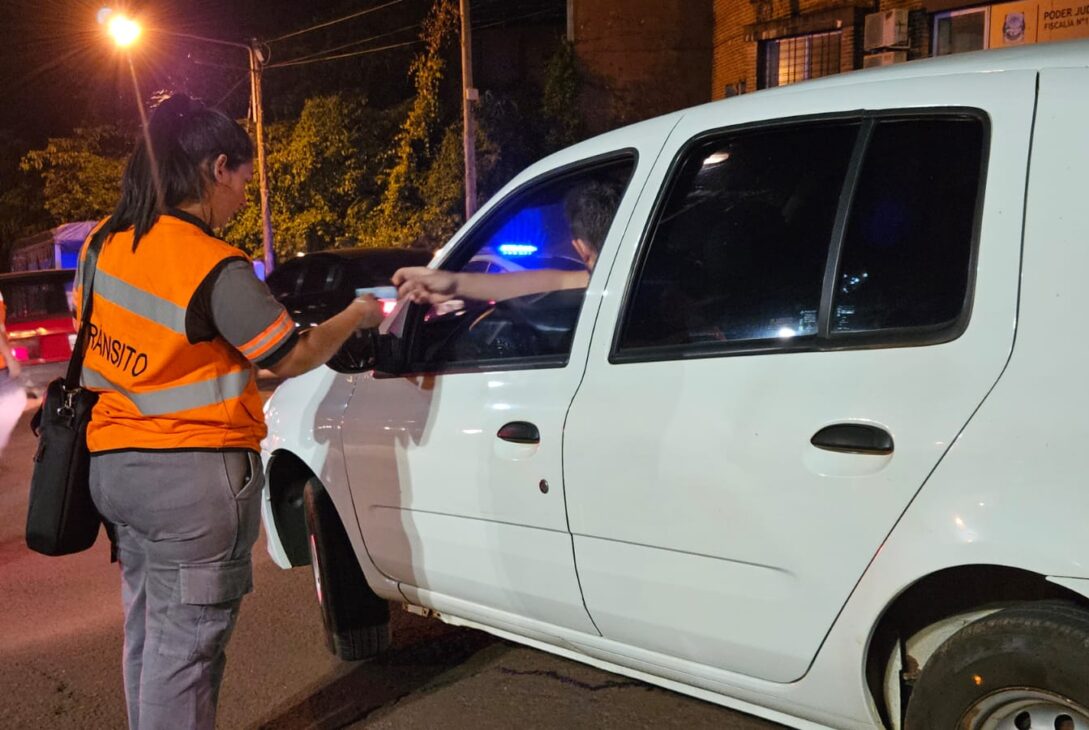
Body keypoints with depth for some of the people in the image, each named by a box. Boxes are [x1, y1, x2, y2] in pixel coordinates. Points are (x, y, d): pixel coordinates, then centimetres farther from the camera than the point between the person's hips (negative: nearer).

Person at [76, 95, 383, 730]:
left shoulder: (107, 242, 3)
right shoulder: (214, 267, -20)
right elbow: (292, 357, -13)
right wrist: (354, 318, 3)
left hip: (115, 463, 8)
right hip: (194, 474, -8)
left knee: (148, 637, 21)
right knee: (184, 648, 3)